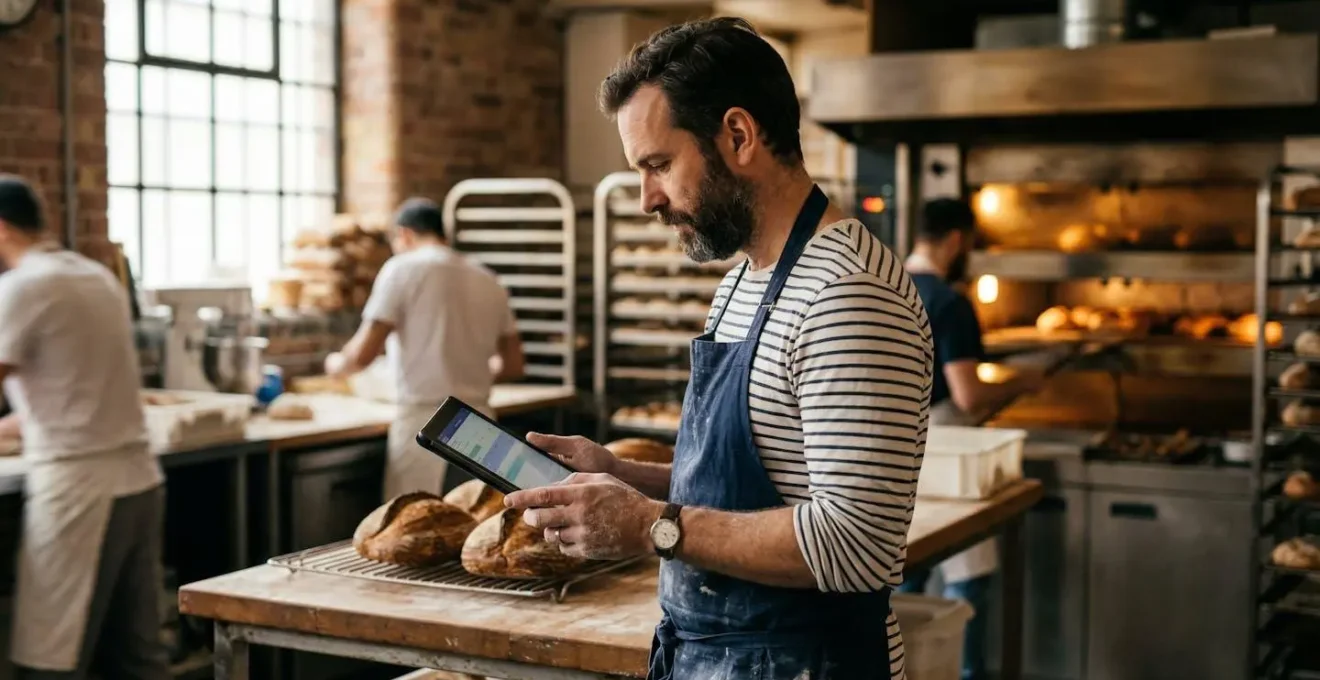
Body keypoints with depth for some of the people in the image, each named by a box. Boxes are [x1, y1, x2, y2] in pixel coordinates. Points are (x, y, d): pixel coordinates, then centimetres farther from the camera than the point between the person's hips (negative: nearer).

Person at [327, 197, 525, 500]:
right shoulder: (489, 281, 11)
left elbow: (363, 355, -7)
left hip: (426, 424, -5)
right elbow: (512, 366, 14)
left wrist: (336, 363, 13)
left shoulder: (403, 269, -3)